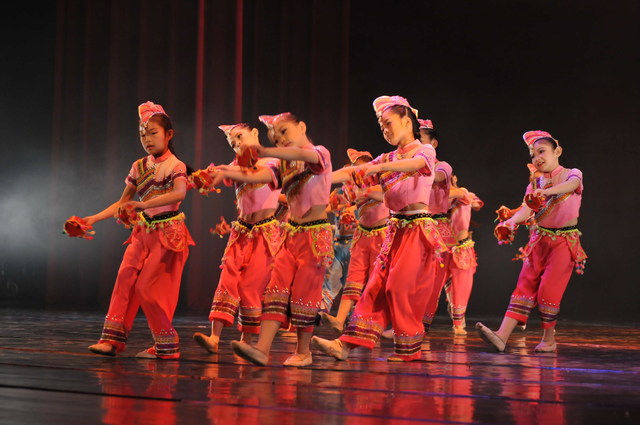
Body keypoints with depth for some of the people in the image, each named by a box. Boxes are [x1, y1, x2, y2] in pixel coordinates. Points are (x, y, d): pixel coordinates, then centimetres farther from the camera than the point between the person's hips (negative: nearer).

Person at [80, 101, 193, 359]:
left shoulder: (175, 166, -9)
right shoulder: (139, 167, 10)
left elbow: (180, 193, -30)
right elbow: (122, 203, 15)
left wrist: (144, 204, -37)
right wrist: (94, 219, 4)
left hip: (167, 232, -6)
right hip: (143, 231, 6)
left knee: (147, 287, -9)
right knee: (125, 278, -7)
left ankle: (166, 346, 2)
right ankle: (113, 339, -6)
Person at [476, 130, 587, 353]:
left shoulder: (571, 174, -2)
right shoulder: (535, 184, 11)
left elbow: (571, 184, -27)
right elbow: (526, 210, -5)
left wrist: (547, 191, -47)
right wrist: (512, 221, -29)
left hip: (564, 241, -4)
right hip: (539, 240, 4)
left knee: (549, 289, -10)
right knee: (525, 286, -4)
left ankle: (549, 339, 7)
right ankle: (502, 336, -15)